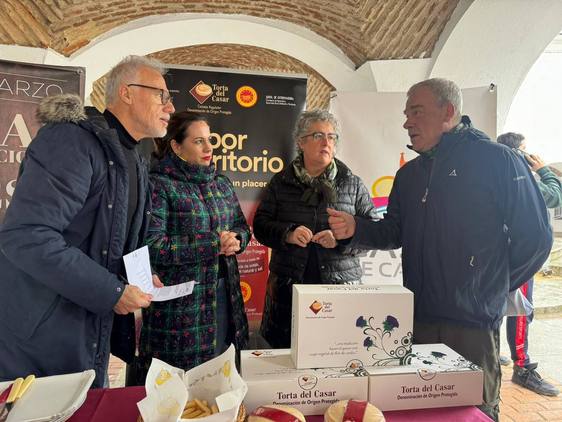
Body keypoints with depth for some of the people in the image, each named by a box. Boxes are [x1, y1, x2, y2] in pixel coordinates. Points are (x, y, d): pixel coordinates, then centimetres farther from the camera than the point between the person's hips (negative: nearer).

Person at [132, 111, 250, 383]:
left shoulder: (221, 184, 11)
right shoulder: (159, 184, -10)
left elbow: (242, 228, 17)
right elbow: (152, 246, -18)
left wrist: (235, 240, -8)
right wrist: (213, 243, -17)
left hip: (225, 296, 6)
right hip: (178, 303, -6)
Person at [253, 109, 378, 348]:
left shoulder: (352, 184, 9)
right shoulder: (281, 183, 8)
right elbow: (260, 225, 6)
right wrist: (287, 234, -12)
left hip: (341, 284, 0)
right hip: (289, 285, 0)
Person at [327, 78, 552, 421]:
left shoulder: (497, 160, -7)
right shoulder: (409, 174, 12)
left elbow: (535, 236, -7)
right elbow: (394, 233, 13)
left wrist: (493, 289, -2)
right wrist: (356, 229, -5)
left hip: (473, 321, -5)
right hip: (417, 318, 6)